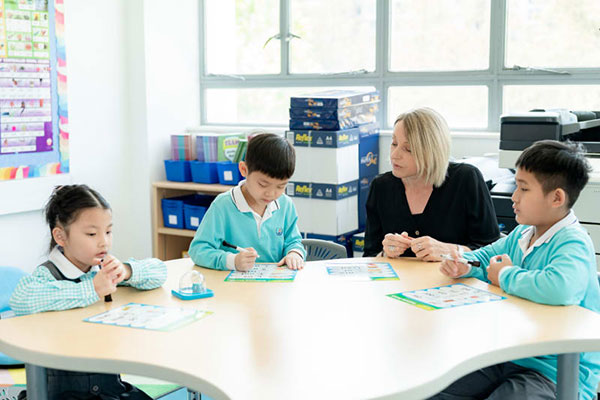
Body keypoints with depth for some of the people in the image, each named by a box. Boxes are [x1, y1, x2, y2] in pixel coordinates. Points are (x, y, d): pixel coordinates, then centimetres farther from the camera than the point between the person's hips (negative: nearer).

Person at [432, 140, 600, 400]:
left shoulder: (573, 243, -19)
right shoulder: (522, 234, 9)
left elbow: (559, 288, -41)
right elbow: (486, 256, 26)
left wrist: (507, 276, -22)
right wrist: (464, 266, 0)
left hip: (557, 373, -8)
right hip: (509, 356, 8)